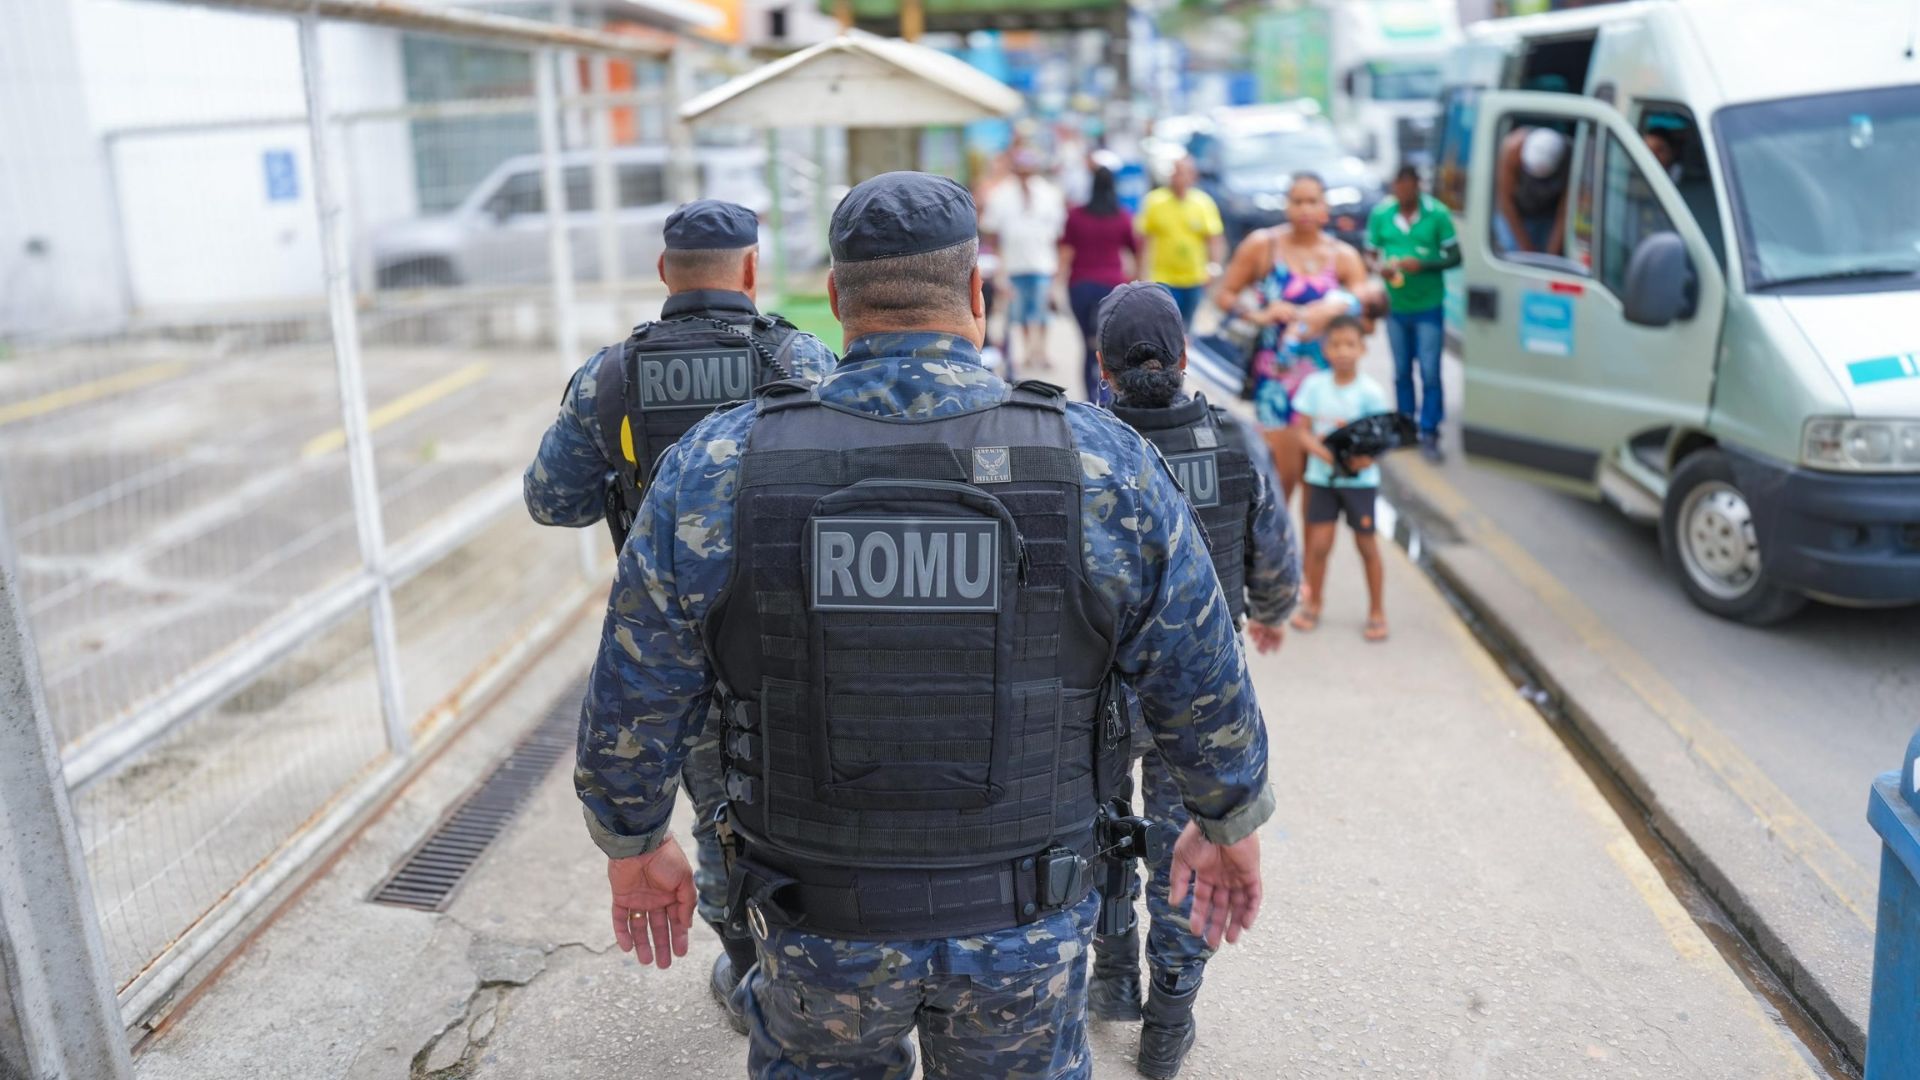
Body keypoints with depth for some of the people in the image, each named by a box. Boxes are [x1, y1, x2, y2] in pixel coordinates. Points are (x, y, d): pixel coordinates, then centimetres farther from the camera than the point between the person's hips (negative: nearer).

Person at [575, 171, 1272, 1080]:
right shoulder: (1106, 467, -14)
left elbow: (633, 705, -5)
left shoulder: (714, 473, -14)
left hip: (821, 922, 0)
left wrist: (633, 843, 13)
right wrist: (1230, 821, 14)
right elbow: (1205, 687, -4)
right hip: (1025, 928, 0)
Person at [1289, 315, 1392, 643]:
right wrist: (1323, 452, -21)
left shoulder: (1370, 391, -10)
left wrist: (1366, 457, -27)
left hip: (1360, 478, -1)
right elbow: (1303, 430, -3)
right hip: (1321, 476, 1)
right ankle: (1313, 605, 23)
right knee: (1319, 544, 2)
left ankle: (1376, 612, 21)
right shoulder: (1315, 384, -4)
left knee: (1367, 545, 7)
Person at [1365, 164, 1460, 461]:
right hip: (1395, 306, 3)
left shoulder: (1437, 213, -8)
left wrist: (1423, 264, -20)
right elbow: (1371, 254, 7)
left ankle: (1429, 434, 5)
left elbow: (1454, 256, -4)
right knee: (1402, 372, 14)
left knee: (1430, 372, -4)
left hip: (1428, 306, -3)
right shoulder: (1380, 214, 0)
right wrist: (1380, 268, -16)